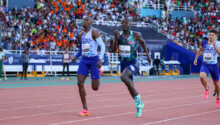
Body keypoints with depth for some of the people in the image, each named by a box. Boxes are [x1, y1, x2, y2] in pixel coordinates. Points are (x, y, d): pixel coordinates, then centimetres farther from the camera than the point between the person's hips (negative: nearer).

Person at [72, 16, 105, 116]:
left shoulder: (93, 32, -7)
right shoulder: (80, 35, 12)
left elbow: (102, 46, -11)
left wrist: (100, 60, -20)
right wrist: (76, 56, 6)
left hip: (94, 60, -5)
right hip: (84, 60, 5)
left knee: (95, 87, -3)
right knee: (80, 82, -12)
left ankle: (99, 73, 36)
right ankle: (85, 110, -6)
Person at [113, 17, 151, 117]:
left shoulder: (135, 35, -7)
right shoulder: (119, 35, 0)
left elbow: (142, 42, 12)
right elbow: (114, 50, -6)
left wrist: (147, 55, 15)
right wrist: (116, 38, -17)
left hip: (133, 63, -5)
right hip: (123, 63, 5)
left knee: (123, 77, -31)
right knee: (130, 87, 13)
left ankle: (137, 97, -14)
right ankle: (139, 105, 34)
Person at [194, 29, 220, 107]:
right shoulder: (204, 43, -1)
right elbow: (200, 50, 20)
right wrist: (196, 58, 19)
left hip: (214, 65, -1)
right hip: (205, 65, 1)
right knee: (202, 77, -30)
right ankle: (207, 89, 0)